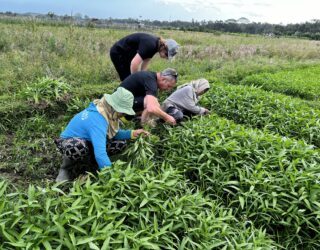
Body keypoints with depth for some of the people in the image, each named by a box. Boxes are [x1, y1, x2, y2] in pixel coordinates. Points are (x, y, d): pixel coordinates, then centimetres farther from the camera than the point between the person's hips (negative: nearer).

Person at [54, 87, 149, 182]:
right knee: (79, 147, -44)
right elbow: (100, 154, -45)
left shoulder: (105, 110, -12)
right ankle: (66, 168, -11)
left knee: (120, 143, -9)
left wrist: (132, 133, -14)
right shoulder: (97, 120, -37)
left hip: (87, 140, 8)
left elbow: (114, 134, 2)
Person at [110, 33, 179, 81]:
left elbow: (144, 64, 1)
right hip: (118, 52, -9)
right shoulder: (150, 44, -31)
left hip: (127, 54, 9)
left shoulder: (155, 45, -3)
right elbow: (134, 64, -36)